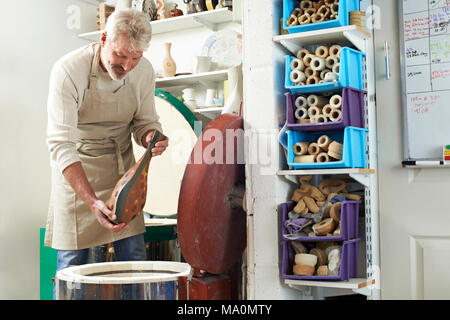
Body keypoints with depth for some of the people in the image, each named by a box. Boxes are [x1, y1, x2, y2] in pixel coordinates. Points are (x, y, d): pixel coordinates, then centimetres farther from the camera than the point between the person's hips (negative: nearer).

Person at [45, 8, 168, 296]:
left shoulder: (144, 71, -9)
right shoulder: (68, 70, -22)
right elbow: (61, 145, -26)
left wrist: (151, 137, -21)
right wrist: (92, 201, -36)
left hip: (121, 166, 3)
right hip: (74, 170, -3)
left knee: (134, 256, 0)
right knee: (72, 262, -3)